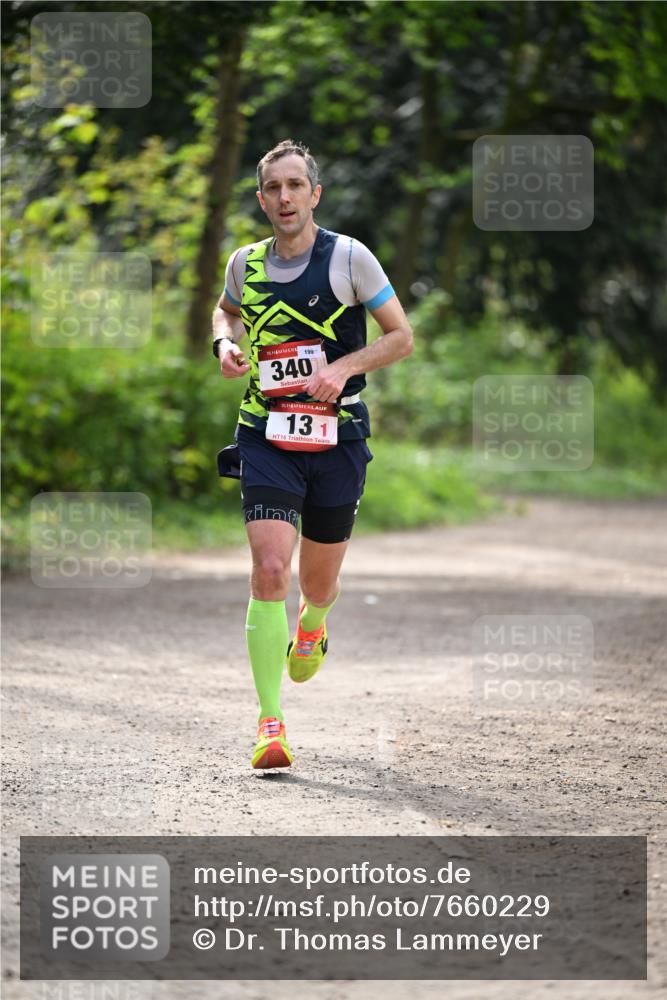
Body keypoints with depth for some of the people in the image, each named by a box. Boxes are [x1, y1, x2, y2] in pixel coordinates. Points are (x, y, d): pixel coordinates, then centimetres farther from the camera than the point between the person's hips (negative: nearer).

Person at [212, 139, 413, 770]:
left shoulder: (349, 258, -5)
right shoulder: (245, 264, 4)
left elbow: (401, 336, 0)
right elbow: (226, 311, 26)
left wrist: (344, 366, -15)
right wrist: (226, 344, 4)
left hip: (336, 439, -1)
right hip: (267, 439, 1)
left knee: (318, 585, 12)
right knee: (269, 574, -17)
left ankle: (311, 626, 52)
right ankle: (270, 723, -14)